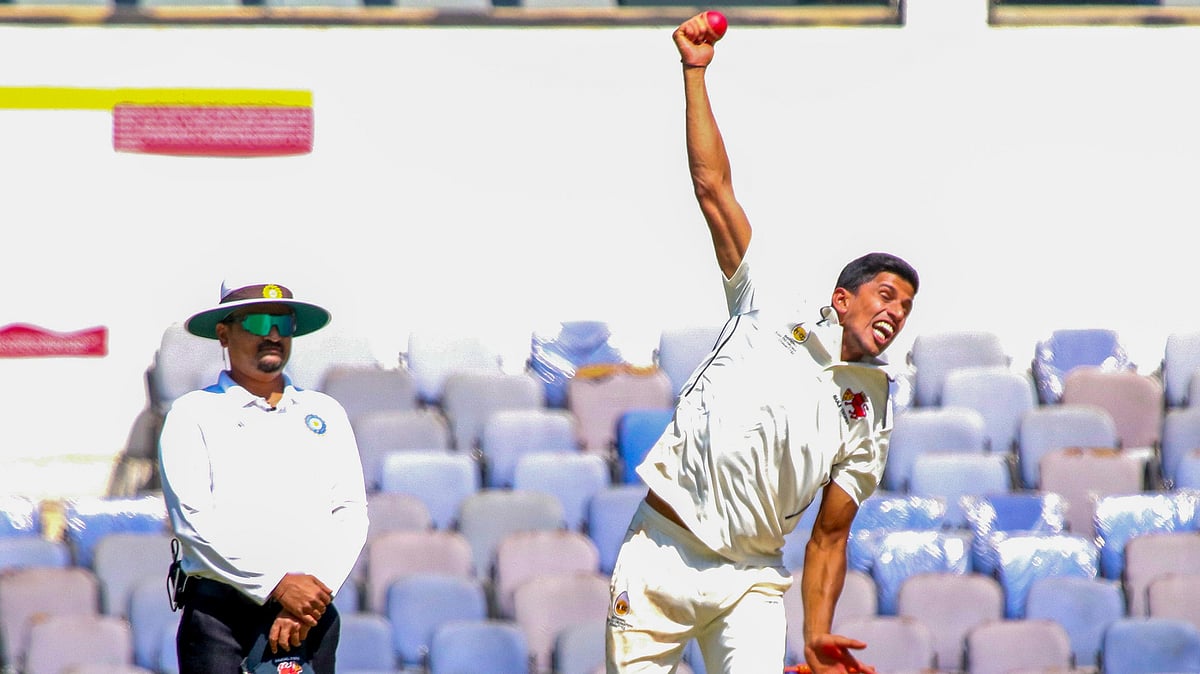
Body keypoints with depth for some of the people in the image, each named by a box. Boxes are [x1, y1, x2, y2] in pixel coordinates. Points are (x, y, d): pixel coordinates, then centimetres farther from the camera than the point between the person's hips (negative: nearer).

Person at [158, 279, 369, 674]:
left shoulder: (325, 414, 18)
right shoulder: (193, 415, 6)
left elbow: (351, 514, 9)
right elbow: (193, 521, -5)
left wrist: (317, 589, -8)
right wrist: (278, 585, -13)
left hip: (310, 616, 3)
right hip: (220, 614, -3)